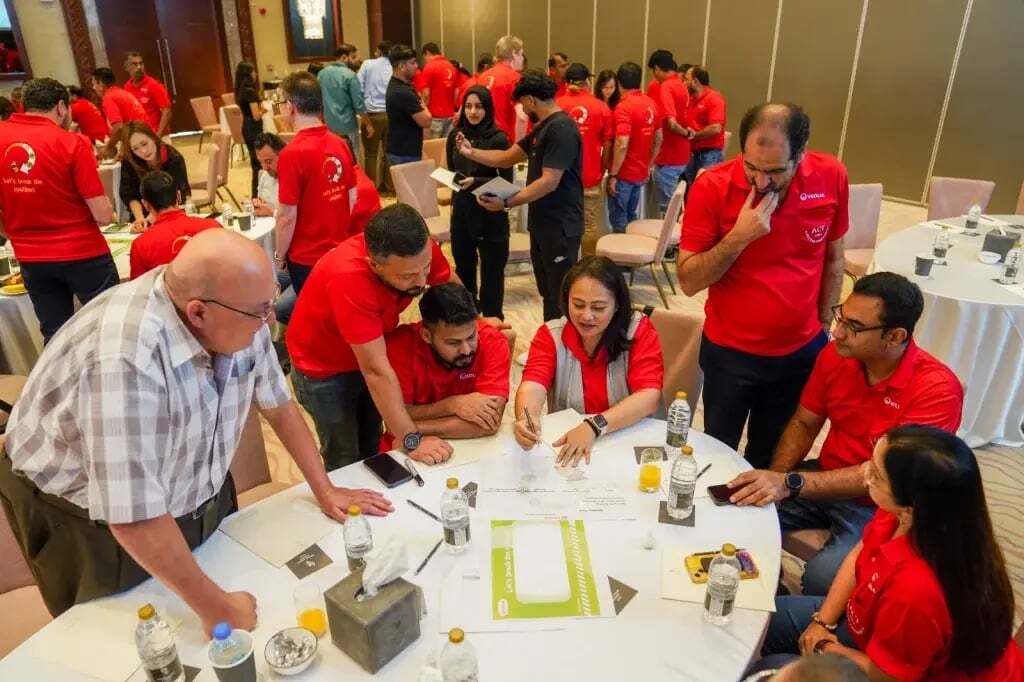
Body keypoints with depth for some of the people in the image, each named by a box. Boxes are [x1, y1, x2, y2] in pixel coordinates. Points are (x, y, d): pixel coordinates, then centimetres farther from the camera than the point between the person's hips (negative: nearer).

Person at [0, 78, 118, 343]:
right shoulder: (71, 143, -14)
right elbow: (103, 216, -15)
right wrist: (108, 210, 7)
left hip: (30, 259, 5)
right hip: (82, 254, -4)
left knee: (54, 335, 17)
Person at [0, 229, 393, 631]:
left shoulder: (235, 316, -17)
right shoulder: (126, 360, -40)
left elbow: (277, 404, -3)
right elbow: (134, 515, -38)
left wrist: (324, 491, -2)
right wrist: (215, 608, -28)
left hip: (196, 494, 6)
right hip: (94, 519, -6)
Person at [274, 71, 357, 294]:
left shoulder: (292, 153, -20)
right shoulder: (339, 144, -2)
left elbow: (287, 216, -18)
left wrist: (279, 256, -4)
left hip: (307, 258, -6)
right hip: (341, 250, 6)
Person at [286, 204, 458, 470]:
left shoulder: (419, 249, -26)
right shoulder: (348, 278, -41)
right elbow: (375, 370, -37)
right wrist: (412, 440, -35)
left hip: (372, 353, 5)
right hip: (322, 367, -5)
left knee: (372, 446, 20)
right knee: (346, 460, 8)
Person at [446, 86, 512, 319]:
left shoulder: (498, 139, -10)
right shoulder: (455, 136, 3)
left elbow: (507, 181, -12)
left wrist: (476, 182, -22)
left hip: (490, 212, -5)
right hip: (461, 211, 5)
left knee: (491, 269, 4)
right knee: (463, 266, 16)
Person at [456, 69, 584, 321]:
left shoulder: (561, 129, -19)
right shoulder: (542, 127, 14)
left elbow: (549, 182, -25)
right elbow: (507, 158, 18)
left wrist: (506, 203, -26)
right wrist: (471, 153, 7)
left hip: (560, 226, -10)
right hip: (542, 223, 10)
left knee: (560, 296, -1)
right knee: (547, 292, 19)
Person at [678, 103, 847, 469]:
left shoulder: (831, 177, -11)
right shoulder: (712, 187, -19)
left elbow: (833, 259, 4)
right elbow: (689, 282, -18)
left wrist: (823, 325, 8)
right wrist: (739, 237, -30)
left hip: (803, 350, 3)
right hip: (730, 352, -2)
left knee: (772, 459, 22)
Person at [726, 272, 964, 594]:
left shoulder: (937, 389, -23)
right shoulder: (836, 354, -8)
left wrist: (791, 483, -35)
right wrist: (775, 478, -12)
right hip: (826, 479, 5)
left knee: (822, 578, -29)